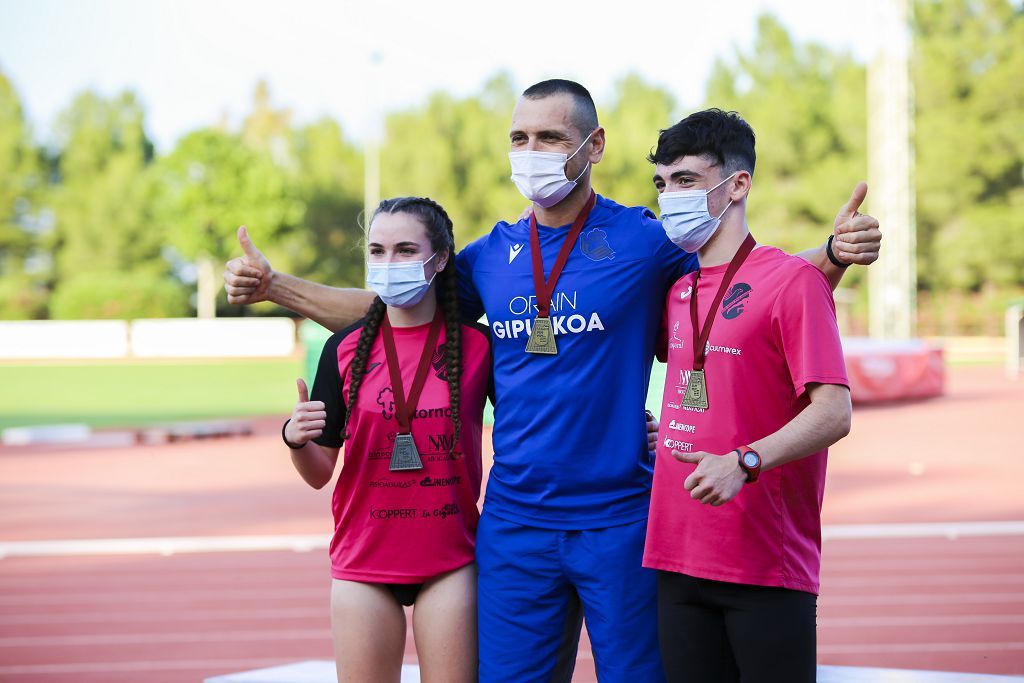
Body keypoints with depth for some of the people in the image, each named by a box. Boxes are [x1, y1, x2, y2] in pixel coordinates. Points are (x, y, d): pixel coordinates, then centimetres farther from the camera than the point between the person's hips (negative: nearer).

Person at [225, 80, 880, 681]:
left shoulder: (644, 238, -3)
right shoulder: (493, 254, 8)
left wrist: (835, 251, -18)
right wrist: (273, 284, 10)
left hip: (620, 520, -3)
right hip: (514, 524, 3)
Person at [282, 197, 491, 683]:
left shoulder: (478, 345, -1)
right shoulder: (346, 349, 1)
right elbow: (319, 473, 4)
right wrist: (296, 440, -16)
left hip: (449, 562, -1)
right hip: (363, 563, 1)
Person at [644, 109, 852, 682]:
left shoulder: (793, 279, -7)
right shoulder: (678, 292, 14)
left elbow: (834, 413, -14)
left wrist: (744, 462, -26)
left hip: (769, 567, -6)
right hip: (680, 556, 6)